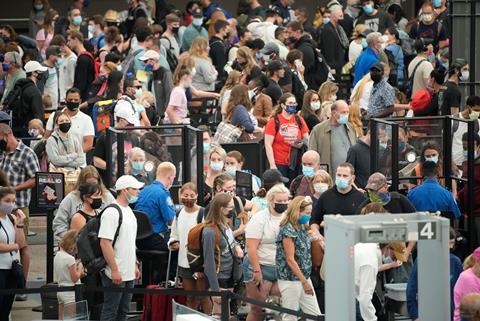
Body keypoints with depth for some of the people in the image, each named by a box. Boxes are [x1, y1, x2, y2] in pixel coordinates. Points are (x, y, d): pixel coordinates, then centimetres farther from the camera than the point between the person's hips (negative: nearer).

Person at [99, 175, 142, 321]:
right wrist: (114, 270, -23)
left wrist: (135, 265, 20)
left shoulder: (129, 211, 14)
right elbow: (105, 243, -22)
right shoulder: (111, 212, -16)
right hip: (115, 275, -9)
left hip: (129, 274, 9)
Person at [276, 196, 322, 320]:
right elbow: (290, 260, -18)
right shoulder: (288, 230, -16)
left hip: (304, 277, 8)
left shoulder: (302, 228, 9)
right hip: (290, 280, -8)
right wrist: (304, 282, -17)